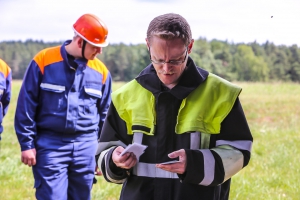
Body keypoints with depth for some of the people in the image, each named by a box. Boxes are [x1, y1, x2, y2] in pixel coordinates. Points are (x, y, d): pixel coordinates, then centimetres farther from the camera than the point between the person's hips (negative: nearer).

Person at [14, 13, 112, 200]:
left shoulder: (101, 71, 4)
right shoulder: (44, 61, -6)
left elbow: (104, 114, 14)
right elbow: (26, 106, -3)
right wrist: (27, 144, -6)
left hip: (86, 147, 4)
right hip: (50, 145, -3)